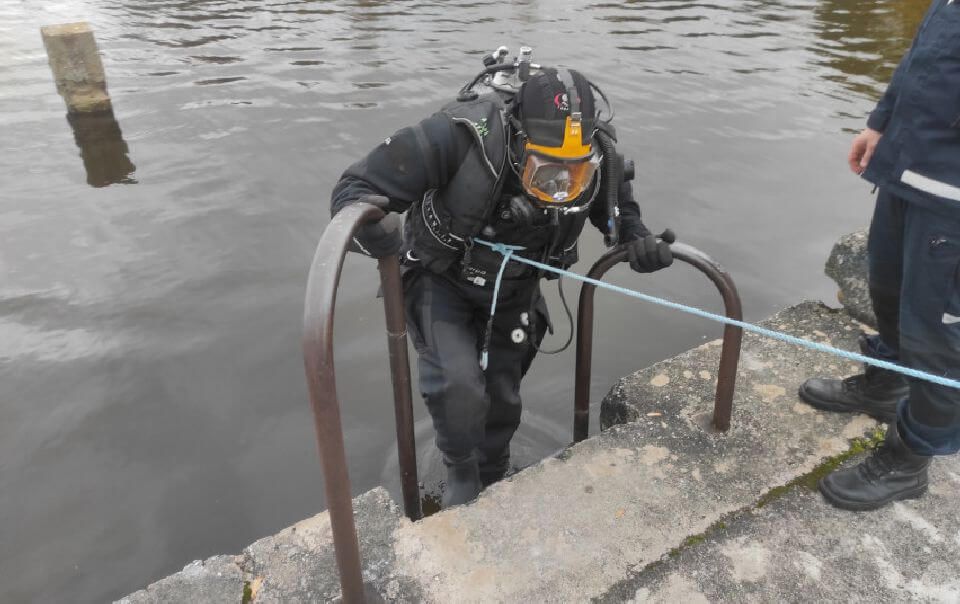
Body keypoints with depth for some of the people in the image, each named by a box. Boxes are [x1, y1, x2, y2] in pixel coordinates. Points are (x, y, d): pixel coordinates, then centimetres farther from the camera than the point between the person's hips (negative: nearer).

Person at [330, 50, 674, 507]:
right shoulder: (460, 136, -37)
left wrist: (637, 240, -17)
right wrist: (372, 229, -55)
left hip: (515, 289, 4)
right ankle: (461, 476, 9)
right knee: (457, 386, -25)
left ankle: (490, 484, 46)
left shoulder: (600, 159, -21)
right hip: (441, 280, -3)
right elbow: (354, 188, -32)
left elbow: (619, 207, 5)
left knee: (501, 397, 15)